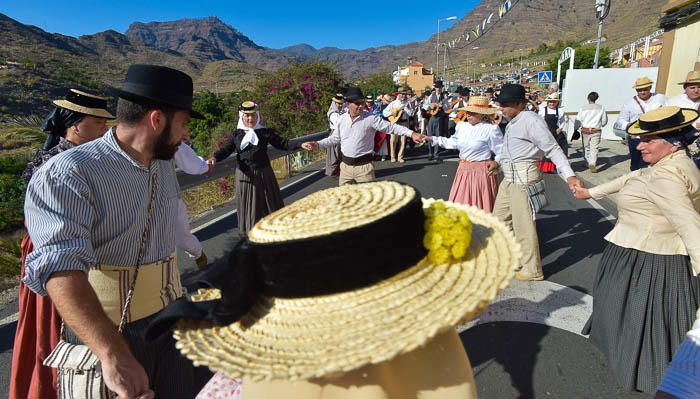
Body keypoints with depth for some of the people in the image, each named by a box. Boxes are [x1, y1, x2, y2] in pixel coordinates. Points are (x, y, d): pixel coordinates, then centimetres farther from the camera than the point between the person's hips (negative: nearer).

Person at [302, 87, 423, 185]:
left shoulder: (371, 118, -11)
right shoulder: (342, 119, 3)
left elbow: (391, 127, -14)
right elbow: (335, 138, 14)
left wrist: (411, 133, -24)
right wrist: (317, 144, 5)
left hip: (363, 166, -4)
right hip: (345, 166, 4)